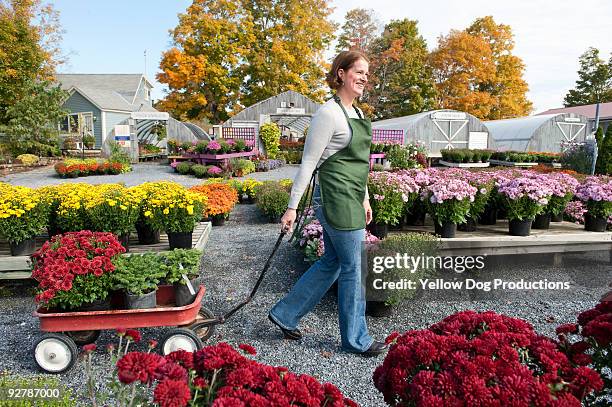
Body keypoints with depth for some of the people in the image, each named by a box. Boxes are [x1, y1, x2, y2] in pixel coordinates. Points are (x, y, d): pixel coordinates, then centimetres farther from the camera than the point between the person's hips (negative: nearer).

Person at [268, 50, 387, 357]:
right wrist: (292, 206, -15)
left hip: (351, 200, 10)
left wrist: (364, 197, 22)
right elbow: (308, 162, -14)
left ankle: (285, 314, 29)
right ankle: (356, 339, 22)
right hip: (336, 200, -10)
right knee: (352, 269, 2)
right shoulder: (328, 113, -13)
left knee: (331, 263, 16)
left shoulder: (356, 113, 15)